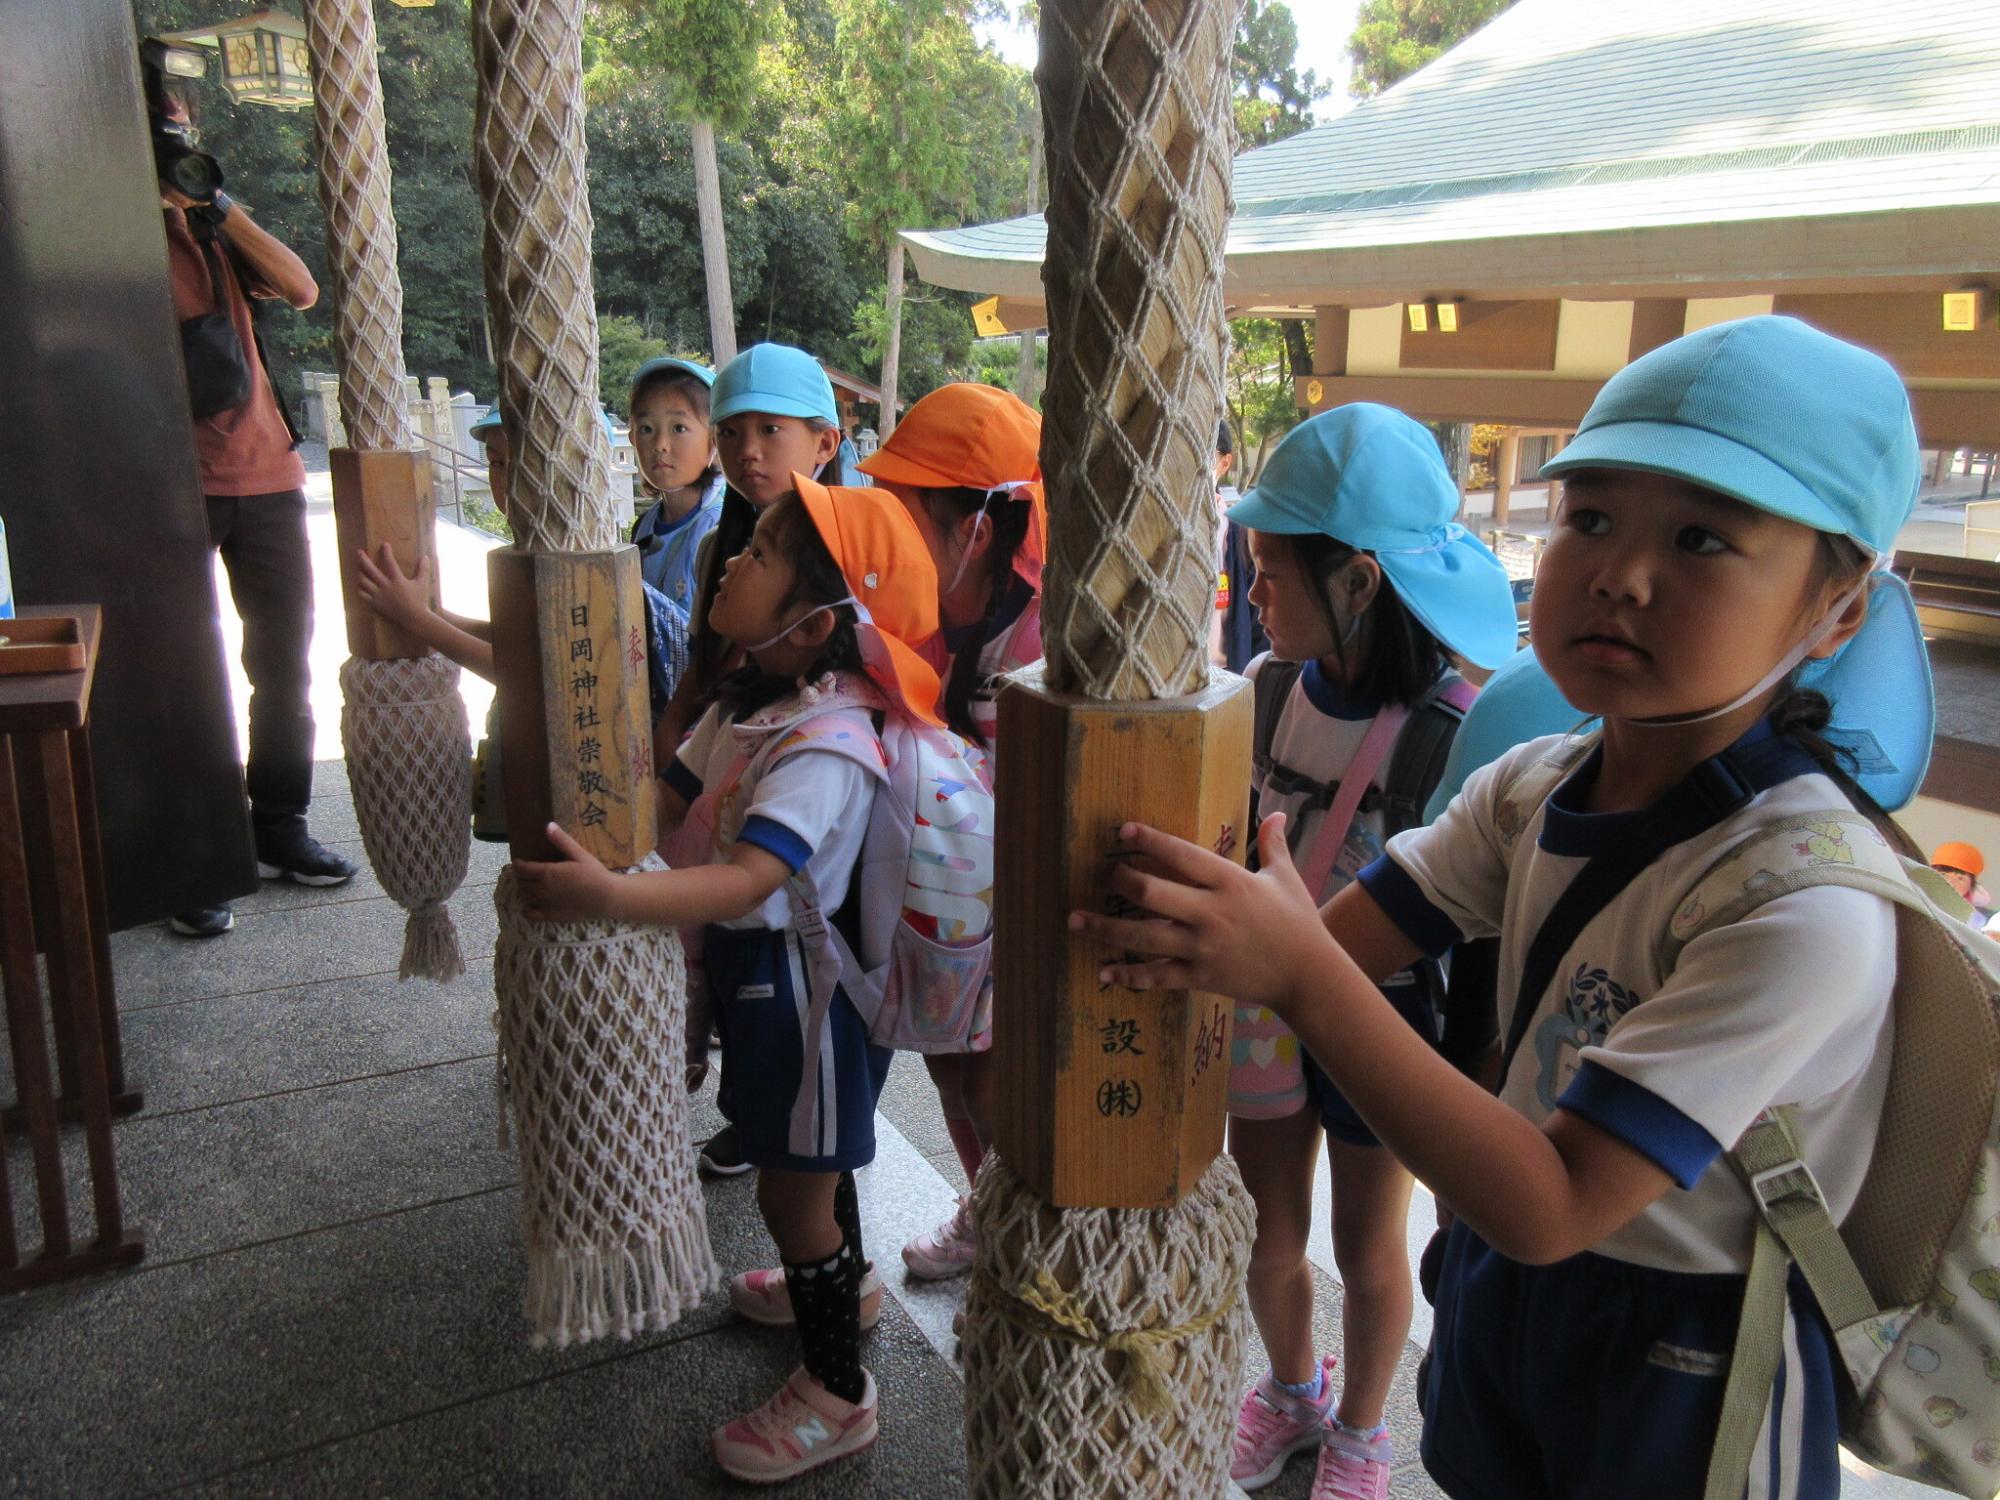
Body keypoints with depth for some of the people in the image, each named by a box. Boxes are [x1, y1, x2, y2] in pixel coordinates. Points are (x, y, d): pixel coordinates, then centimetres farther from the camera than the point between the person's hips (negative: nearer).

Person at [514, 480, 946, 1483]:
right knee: (809, 1165, 29)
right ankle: (838, 1282, 55)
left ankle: (839, 1392, 27)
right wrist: (576, 821, -4)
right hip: (754, 965, 9)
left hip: (800, 980, -9)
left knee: (793, 1188, 6)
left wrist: (607, 895, -55)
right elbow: (671, 799, 9)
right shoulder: (748, 700, 0)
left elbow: (748, 878, -43)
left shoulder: (827, 746, -31)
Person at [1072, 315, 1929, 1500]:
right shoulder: (1531, 789, -9)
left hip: (1681, 1375, -5)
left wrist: (1303, 978, -37)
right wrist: (1225, 943, -33)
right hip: (1502, 1296, 5)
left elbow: (1552, 1205, -30)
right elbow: (1343, 944, -12)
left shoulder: (1807, 903, -29)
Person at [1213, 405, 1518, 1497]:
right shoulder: (1270, 687, -8)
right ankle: (1291, 1392, 49)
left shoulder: (1450, 730, -23)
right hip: (1267, 1002, 4)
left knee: (1368, 1249, 17)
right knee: (1268, 1228, 20)